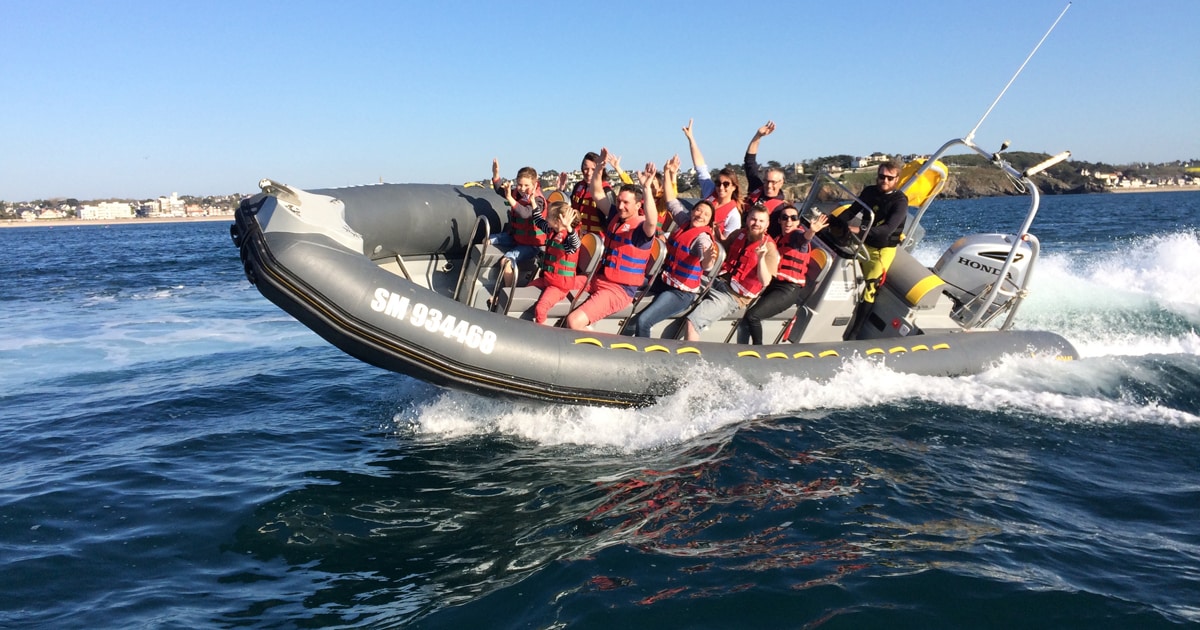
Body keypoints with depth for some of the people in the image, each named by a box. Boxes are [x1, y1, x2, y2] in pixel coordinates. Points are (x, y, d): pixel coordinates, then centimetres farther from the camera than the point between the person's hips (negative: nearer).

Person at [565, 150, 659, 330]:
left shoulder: (642, 227, -13)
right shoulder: (615, 216, 9)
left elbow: (652, 222, -37)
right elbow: (597, 194, 13)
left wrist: (646, 187, -45)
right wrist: (600, 167, -4)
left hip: (619, 289, -9)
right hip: (597, 279, 9)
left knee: (574, 321, -27)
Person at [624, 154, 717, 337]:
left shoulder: (702, 237, -21)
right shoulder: (685, 222, 1)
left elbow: (706, 265, -41)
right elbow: (670, 200, 14)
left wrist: (708, 260, -64)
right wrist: (667, 173, 9)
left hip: (681, 293, -9)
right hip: (665, 281, 9)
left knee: (642, 321, -25)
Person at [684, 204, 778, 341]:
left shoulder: (769, 249, -10)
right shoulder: (739, 234, 8)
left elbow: (765, 281, -21)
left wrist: (761, 258, -36)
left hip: (733, 295, -7)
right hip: (717, 281, 7)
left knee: (692, 321, -23)